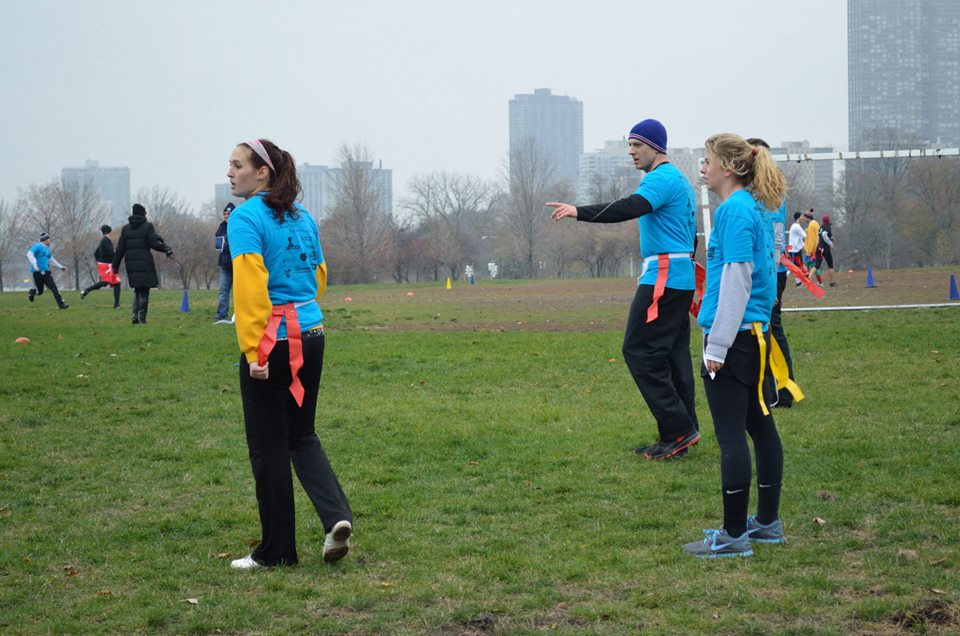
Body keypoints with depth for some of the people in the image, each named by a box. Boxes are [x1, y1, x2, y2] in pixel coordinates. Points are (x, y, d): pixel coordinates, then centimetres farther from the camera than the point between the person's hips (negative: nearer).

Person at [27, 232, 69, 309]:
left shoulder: (47, 249, 18)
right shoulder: (37, 246, -8)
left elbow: (51, 260, 31)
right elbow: (29, 254, -21)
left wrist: (60, 267, 32)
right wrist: (34, 264, -33)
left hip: (45, 272, 7)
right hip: (37, 272, -7)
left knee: (53, 287, -7)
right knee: (39, 291, 0)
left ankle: (61, 304, -11)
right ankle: (31, 292, 34)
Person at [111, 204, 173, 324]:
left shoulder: (126, 228, 8)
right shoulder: (147, 226, -4)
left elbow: (120, 249, 7)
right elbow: (154, 243, -11)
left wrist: (115, 265, 11)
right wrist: (165, 249, 4)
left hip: (131, 264, 4)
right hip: (145, 263, -4)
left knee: (137, 289, 17)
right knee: (144, 291, 1)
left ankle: (135, 315, 1)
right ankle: (142, 318, -2)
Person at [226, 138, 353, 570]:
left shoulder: (246, 218, -12)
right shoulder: (302, 218, 11)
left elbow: (250, 285, -20)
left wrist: (254, 350, -19)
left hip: (272, 341, -7)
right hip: (311, 336, 7)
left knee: (269, 447, 4)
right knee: (302, 436, 19)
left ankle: (277, 550, 13)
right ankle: (337, 515, 0)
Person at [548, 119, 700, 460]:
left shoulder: (661, 178, -12)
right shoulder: (679, 180, 21)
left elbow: (629, 208, -30)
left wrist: (580, 212, -38)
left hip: (663, 276, -11)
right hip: (682, 276, 11)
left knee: (639, 350, -10)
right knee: (673, 353, 11)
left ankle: (678, 429, -11)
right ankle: (682, 431, 12)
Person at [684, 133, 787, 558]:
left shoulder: (735, 210, -15)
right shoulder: (756, 208, 14)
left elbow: (736, 282, -19)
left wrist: (716, 346, -17)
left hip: (734, 339, -10)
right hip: (756, 333, 10)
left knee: (731, 436, -5)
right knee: (760, 426, 14)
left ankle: (734, 535, -1)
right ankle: (767, 522, 23)